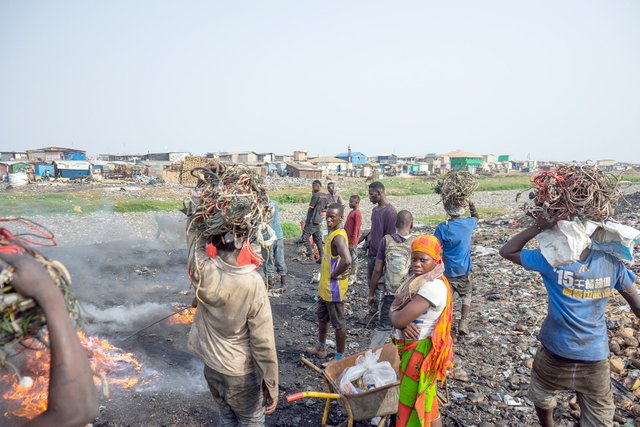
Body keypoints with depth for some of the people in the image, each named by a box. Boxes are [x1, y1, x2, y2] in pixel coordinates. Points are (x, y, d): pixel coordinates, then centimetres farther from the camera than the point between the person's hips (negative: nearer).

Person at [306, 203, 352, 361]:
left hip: (334, 288, -10)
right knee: (322, 319, 25)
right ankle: (321, 348, 44)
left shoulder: (338, 236, -24)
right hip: (325, 287, 10)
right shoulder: (332, 234, 7)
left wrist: (334, 275, -23)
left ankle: (339, 358, 19)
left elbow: (347, 260, -39)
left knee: (338, 323, 5)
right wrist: (323, 281, 16)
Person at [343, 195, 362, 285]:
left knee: (353, 257, 0)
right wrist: (344, 238, 18)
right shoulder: (352, 212, 13)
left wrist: (353, 242, -19)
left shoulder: (357, 213, -15)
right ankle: (353, 276, 21)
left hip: (352, 240, -9)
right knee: (350, 257, 13)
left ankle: (353, 277, 9)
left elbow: (356, 229, -18)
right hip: (347, 239, 9)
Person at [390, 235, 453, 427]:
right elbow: (394, 310, 3)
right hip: (407, 346, 9)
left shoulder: (433, 286, -25)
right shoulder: (415, 279, 6)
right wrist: (403, 323, -17)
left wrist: (396, 317, -4)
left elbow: (399, 319, -27)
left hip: (420, 350, -9)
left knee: (413, 400, 6)